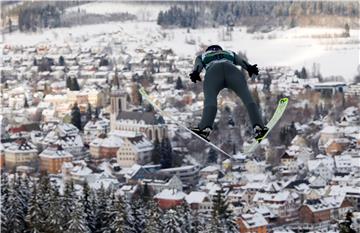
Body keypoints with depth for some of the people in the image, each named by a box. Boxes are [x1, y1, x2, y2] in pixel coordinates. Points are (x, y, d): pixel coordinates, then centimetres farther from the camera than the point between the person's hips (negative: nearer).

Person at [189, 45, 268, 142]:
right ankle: (258, 126, -33)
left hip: (213, 72, -1)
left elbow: (198, 65, 17)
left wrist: (195, 73, -3)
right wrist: (249, 67, 4)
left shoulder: (202, 56, 40)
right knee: (247, 97, -10)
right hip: (232, 70, 1)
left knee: (210, 99, -17)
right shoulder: (230, 54, 44)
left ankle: (205, 127, -43)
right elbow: (241, 60, 23)